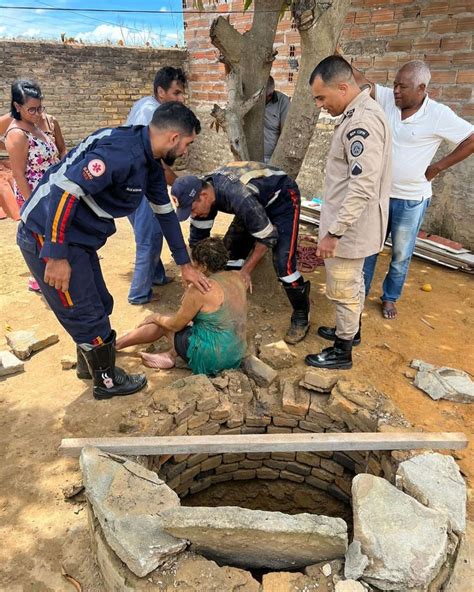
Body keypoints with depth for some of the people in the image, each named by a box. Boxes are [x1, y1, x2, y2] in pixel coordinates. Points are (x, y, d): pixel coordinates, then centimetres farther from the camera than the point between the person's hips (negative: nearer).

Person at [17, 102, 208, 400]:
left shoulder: (150, 162, 6)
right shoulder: (121, 151, -26)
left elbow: (166, 212, 14)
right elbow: (64, 189, -30)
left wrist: (185, 264, 18)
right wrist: (57, 257, -26)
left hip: (79, 239, 9)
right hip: (48, 238, -9)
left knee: (99, 305, 20)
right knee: (89, 316, 4)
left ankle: (89, 363, 45)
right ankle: (107, 381, 26)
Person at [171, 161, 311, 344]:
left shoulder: (239, 197, -41)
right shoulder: (201, 192, -17)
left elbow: (267, 237, -29)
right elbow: (198, 237, -6)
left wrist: (246, 271, -21)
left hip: (282, 198, -8)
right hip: (259, 201, 8)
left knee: (283, 262, -19)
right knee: (230, 247, 1)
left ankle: (301, 317, 0)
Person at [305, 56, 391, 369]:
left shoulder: (363, 121, -24)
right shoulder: (360, 113, 9)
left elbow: (362, 188, -29)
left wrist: (334, 232, -25)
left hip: (349, 228, -10)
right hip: (353, 225, 10)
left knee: (343, 290, 5)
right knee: (353, 283, 24)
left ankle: (342, 352, 22)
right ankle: (351, 329, 43)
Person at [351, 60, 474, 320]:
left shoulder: (438, 115, -14)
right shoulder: (388, 99, -3)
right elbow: (361, 81, -9)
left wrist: (438, 167, -9)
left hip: (411, 199, -3)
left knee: (401, 255, 11)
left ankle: (390, 297, 31)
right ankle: (360, 291, 29)